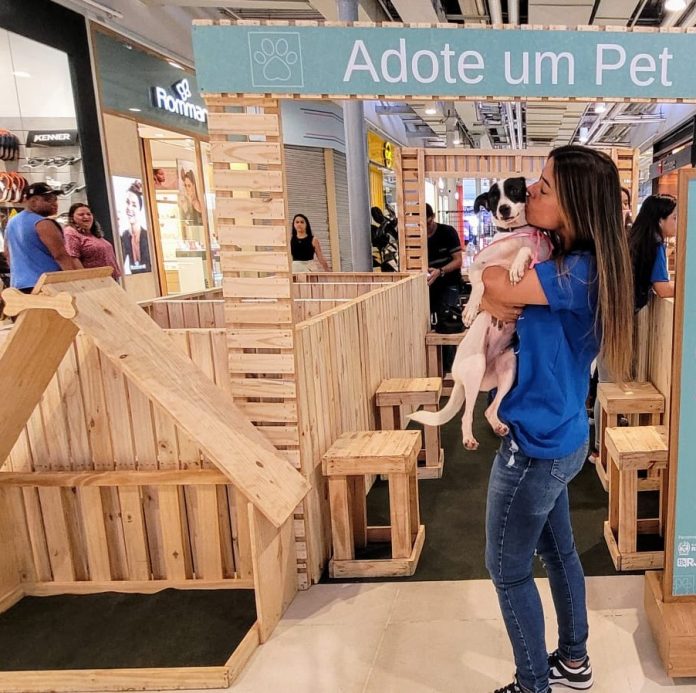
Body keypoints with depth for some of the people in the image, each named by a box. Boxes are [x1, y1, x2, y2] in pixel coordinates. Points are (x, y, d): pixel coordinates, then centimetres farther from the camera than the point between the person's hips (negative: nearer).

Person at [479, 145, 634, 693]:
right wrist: (494, 298, -14)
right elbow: (497, 290, 8)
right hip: (561, 438, 10)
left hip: (536, 445, -9)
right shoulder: (568, 263, 5)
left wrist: (496, 280, -7)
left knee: (508, 570, 9)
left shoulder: (577, 271, -25)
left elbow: (497, 284, -28)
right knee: (558, 550, 25)